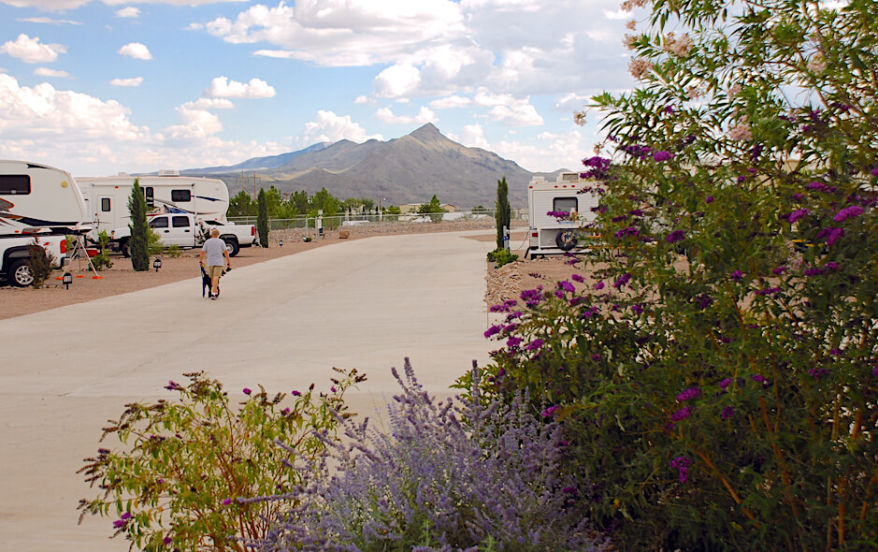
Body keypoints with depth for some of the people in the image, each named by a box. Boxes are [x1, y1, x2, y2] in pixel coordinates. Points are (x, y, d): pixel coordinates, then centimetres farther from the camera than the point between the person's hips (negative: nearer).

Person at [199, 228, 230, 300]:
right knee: (216, 277, -10)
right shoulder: (221, 242, 2)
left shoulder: (207, 242, 7)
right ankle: (213, 293, -21)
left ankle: (215, 291, 27)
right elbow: (225, 252, -2)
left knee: (212, 278, 16)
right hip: (218, 262, -2)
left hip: (210, 263, 2)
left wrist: (200, 261, 17)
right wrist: (229, 262, 4)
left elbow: (202, 252, 3)